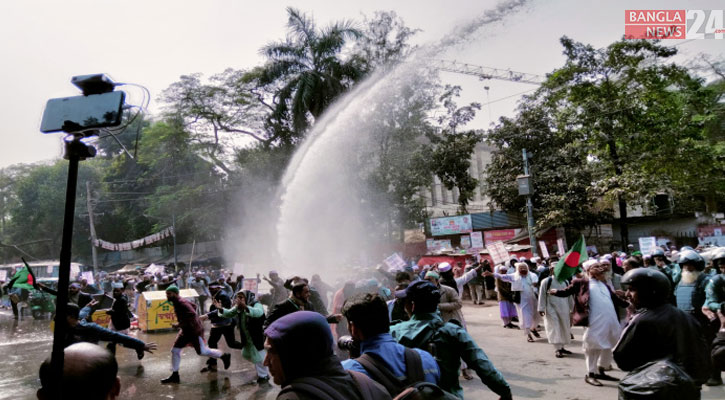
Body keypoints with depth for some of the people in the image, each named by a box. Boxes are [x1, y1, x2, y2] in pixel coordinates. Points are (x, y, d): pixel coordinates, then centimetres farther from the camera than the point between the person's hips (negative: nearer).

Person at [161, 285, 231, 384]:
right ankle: (175, 375, 17)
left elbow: (192, 314, -33)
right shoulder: (176, 302, 8)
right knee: (175, 350, 6)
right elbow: (193, 307, 21)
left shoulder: (181, 302, -21)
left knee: (202, 352, 2)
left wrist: (180, 324, -29)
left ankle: (224, 356, 19)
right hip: (186, 331, 9)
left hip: (194, 331, -9)